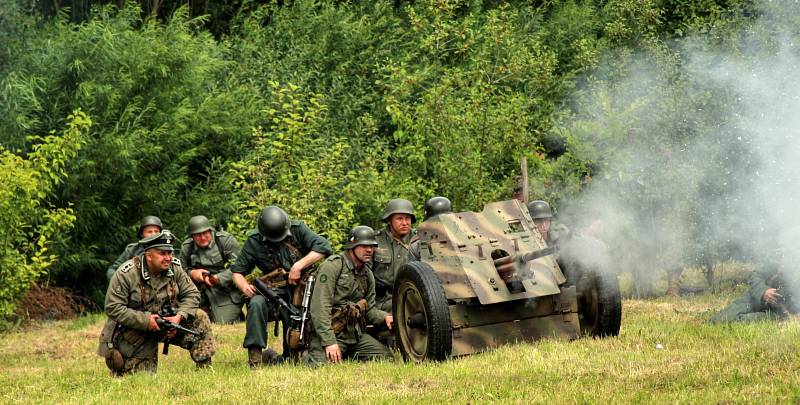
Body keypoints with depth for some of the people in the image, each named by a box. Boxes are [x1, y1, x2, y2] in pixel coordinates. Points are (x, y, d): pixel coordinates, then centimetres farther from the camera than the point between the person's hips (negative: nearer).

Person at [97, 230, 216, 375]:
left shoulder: (175, 268, -6)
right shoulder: (126, 274, -21)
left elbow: (191, 294, -2)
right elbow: (113, 308, -22)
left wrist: (179, 317, -22)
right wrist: (145, 320, -29)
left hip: (167, 321, 4)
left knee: (199, 318, -15)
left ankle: (205, 368, -8)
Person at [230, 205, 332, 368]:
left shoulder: (297, 229, -4)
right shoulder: (254, 242, -2)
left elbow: (324, 247, -14)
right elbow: (237, 271, 3)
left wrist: (299, 266, -23)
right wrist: (244, 287, -20)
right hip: (274, 292, 0)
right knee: (256, 303, -34)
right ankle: (255, 354, -31)